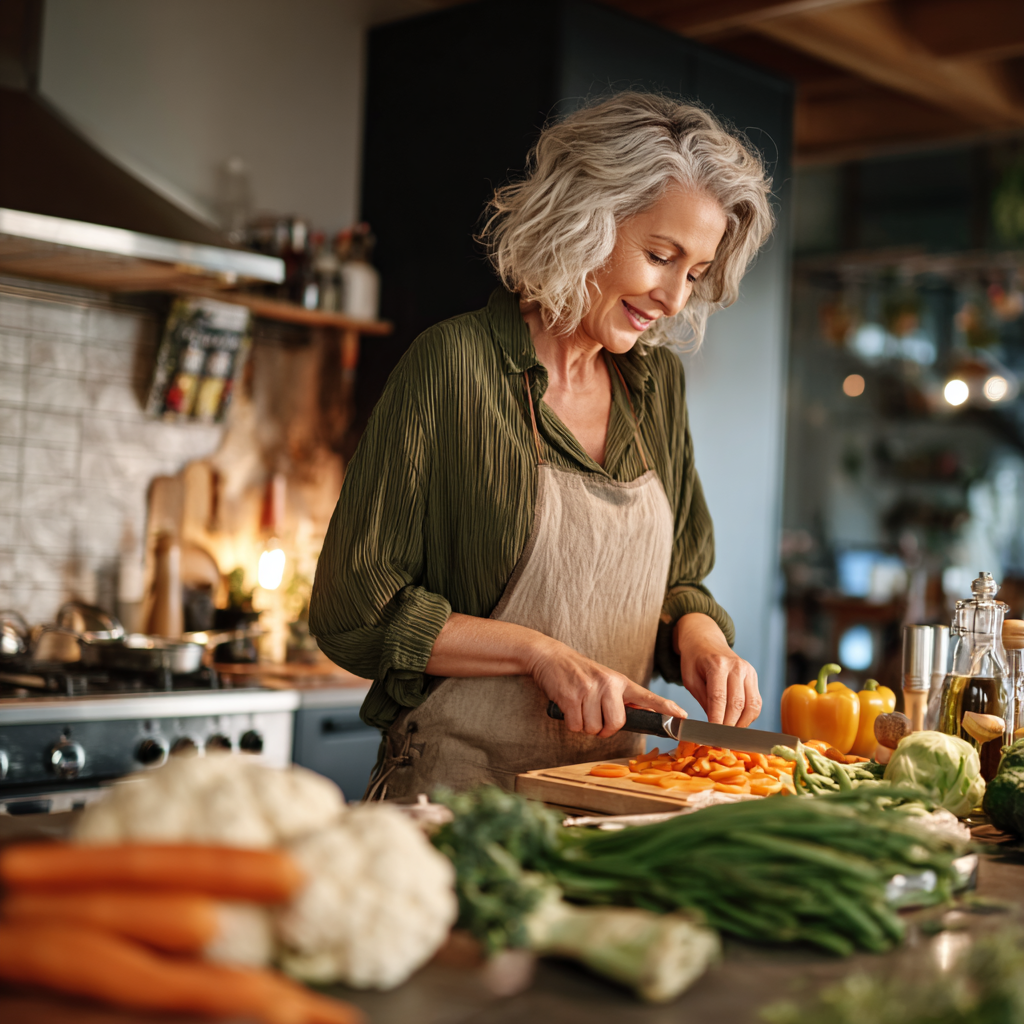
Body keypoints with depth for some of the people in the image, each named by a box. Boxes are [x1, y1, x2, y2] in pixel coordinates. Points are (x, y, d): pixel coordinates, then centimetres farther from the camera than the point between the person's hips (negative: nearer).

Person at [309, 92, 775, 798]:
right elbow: (353, 609, -8)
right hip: (457, 787, -5)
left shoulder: (657, 381, 12)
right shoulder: (456, 364, -7)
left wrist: (699, 634, -2)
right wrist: (542, 653, -14)